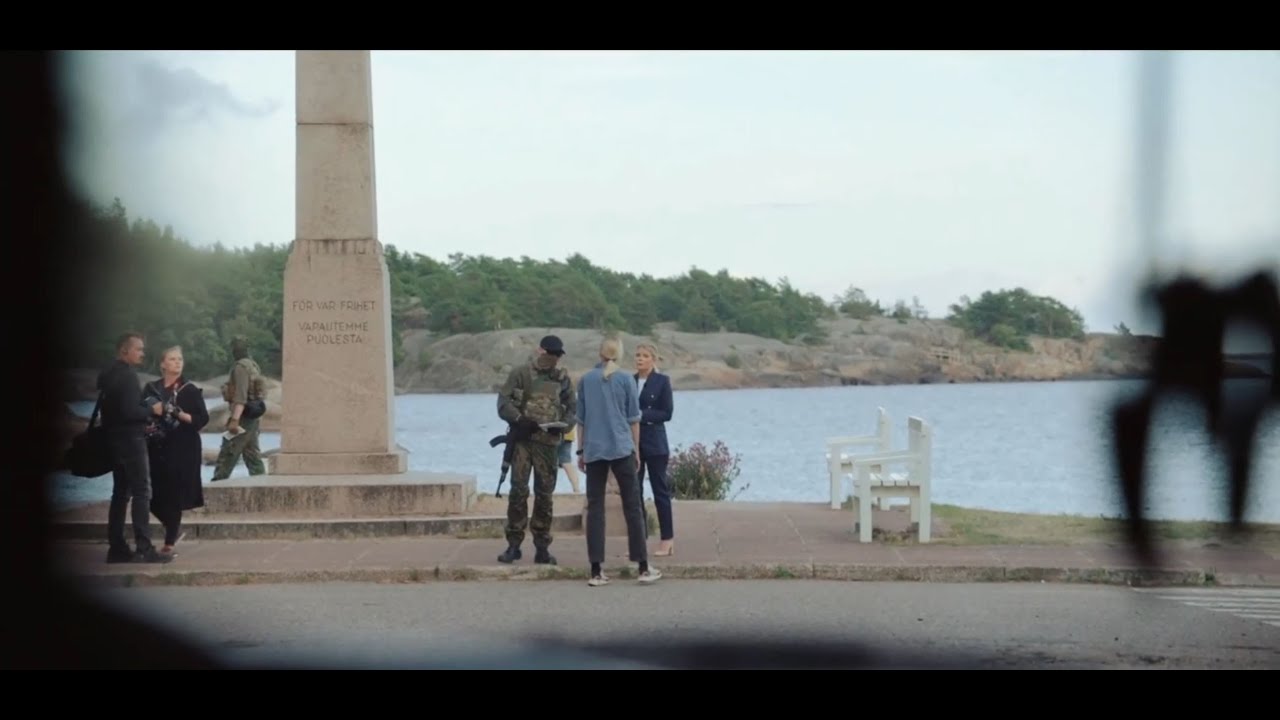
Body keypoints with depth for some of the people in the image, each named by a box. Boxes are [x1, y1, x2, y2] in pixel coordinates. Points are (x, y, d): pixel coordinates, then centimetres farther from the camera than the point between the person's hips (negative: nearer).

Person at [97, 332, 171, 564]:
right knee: (142, 492, -9)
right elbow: (129, 411, -25)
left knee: (121, 493, 13)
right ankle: (144, 549, -14)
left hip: (115, 438, 10)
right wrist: (152, 410, -10)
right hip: (131, 439, -10)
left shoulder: (108, 374, 13)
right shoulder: (128, 375, -17)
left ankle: (116, 547, 12)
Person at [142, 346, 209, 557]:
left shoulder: (190, 390, 0)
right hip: (157, 449, 3)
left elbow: (203, 418, -4)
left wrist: (180, 415, -18)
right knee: (154, 496, -1)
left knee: (174, 496, -6)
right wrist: (147, 426, -6)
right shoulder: (152, 389, 9)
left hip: (182, 450, -3)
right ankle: (173, 528, 25)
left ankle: (169, 543, 2)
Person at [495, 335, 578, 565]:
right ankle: (514, 544, 2)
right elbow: (503, 402, -3)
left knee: (544, 494, 4)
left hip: (548, 441, 2)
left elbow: (573, 407, 12)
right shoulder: (521, 374, 2)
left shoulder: (562, 378, 10)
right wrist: (519, 419, -19)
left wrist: (565, 423, -8)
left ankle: (542, 547, 10)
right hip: (523, 439, -2)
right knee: (518, 490, -6)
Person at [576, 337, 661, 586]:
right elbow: (633, 419, 3)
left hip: (594, 451, 2)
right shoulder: (625, 380, 0)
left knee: (595, 508, 3)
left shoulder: (586, 380, 6)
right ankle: (643, 568, 1)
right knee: (632, 506, 2)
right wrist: (636, 451, 12)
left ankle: (596, 571, -1)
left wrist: (581, 451, 16)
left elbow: (581, 419, 9)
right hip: (621, 449, -2)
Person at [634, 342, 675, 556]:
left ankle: (667, 540, 4)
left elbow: (667, 413, -7)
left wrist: (642, 415, -15)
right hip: (632, 441, 4)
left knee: (660, 490, 0)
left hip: (654, 443, -4)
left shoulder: (662, 381, -2)